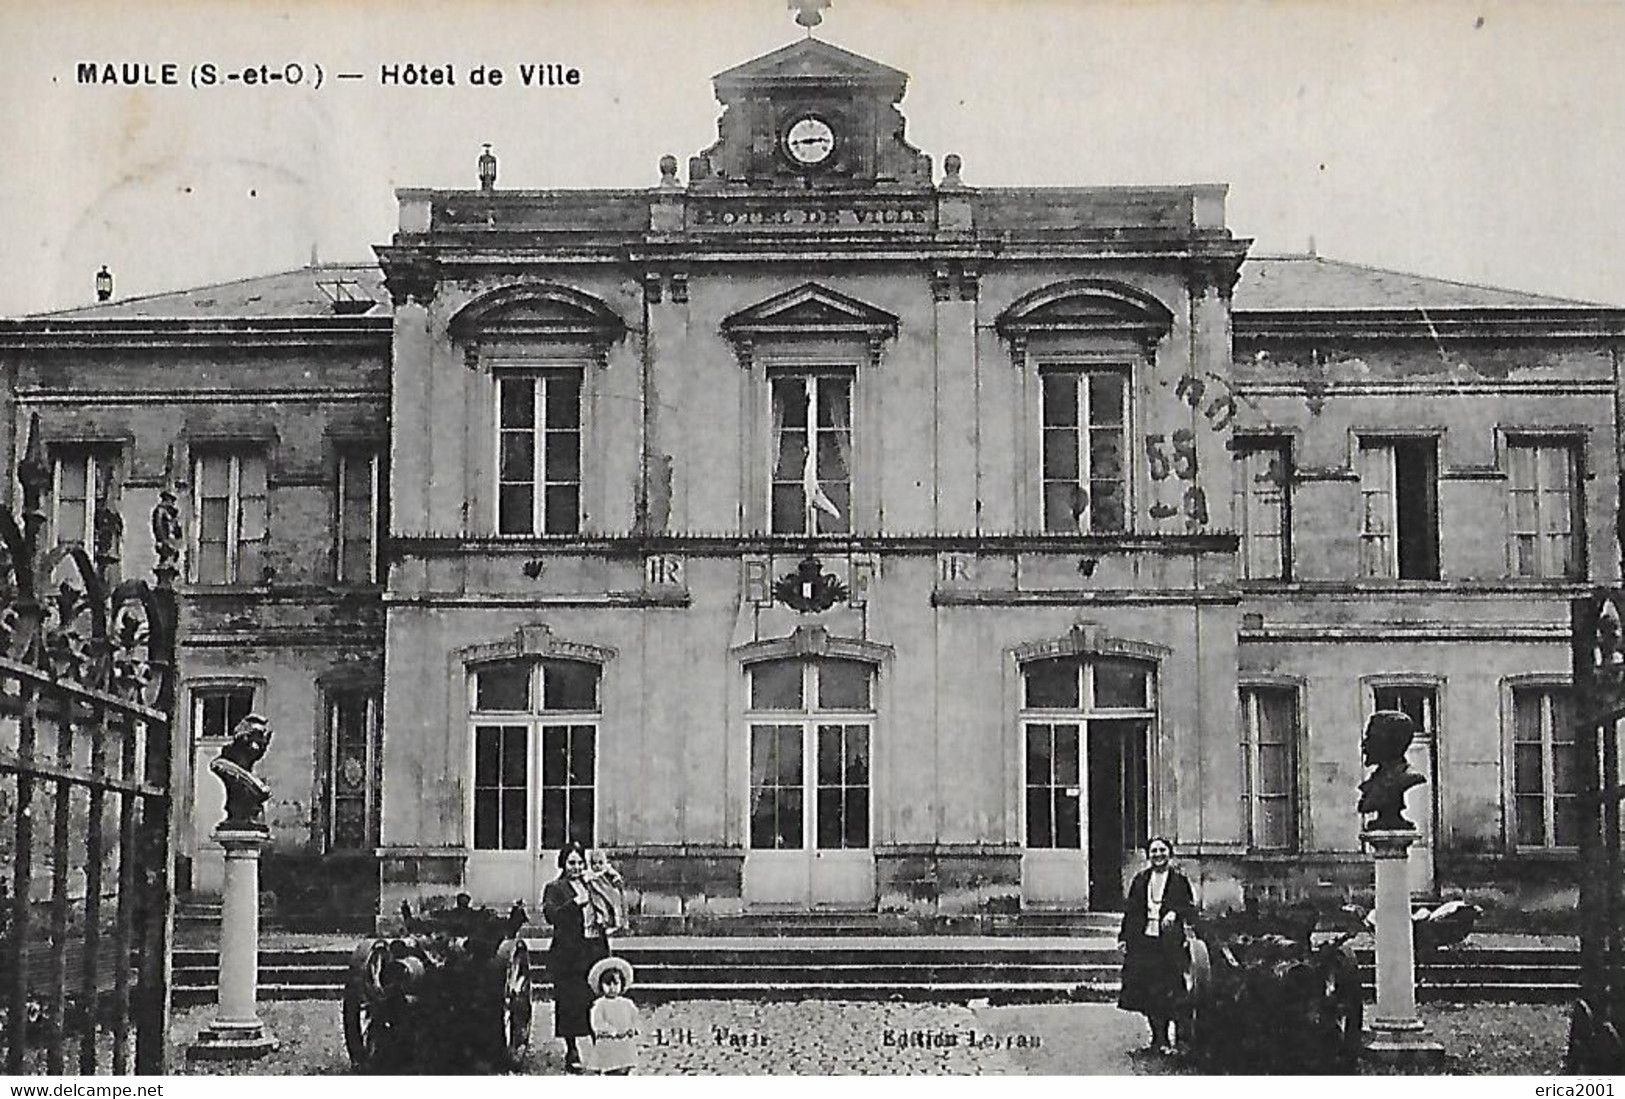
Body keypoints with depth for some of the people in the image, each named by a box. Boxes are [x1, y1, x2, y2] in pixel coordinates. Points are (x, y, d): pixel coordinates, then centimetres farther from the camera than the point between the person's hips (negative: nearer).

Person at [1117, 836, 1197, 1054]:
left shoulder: (1179, 880, 3)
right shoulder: (1140, 880, 12)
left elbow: (1191, 908, 1)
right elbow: (1130, 910, 13)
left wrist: (1175, 913, -19)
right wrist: (1123, 937, 8)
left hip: (1169, 942, -3)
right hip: (1143, 940, 3)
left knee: (1170, 993, -7)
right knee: (1149, 993, 2)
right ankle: (1159, 1038, 11)